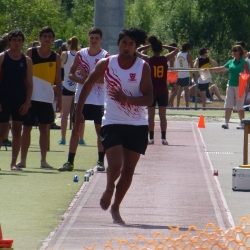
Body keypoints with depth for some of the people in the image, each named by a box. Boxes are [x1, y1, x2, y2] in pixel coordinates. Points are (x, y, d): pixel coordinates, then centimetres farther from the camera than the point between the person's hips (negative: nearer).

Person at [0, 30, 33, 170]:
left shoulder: (26, 60, 6)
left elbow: (29, 83, 7)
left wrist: (27, 102, -3)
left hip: (20, 100, 3)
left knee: (17, 131, 3)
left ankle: (14, 163, 6)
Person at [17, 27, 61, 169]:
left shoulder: (56, 58, 6)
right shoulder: (31, 53, 2)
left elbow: (58, 81, 9)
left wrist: (59, 100, 2)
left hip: (47, 98, 1)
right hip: (30, 97, -1)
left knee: (45, 129, 4)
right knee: (27, 128, 1)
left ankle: (43, 161, 9)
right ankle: (23, 160, 5)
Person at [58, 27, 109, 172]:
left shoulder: (105, 56, -3)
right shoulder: (81, 54, 5)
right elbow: (71, 74, 8)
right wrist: (81, 80, -12)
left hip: (98, 100, -2)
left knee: (100, 130, 4)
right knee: (76, 129, 0)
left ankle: (101, 161, 11)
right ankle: (70, 161, 2)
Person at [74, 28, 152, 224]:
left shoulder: (143, 67, -5)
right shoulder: (107, 64, -3)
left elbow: (149, 98, -9)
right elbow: (88, 85, 10)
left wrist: (127, 99, -25)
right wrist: (79, 111, 10)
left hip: (137, 125, 1)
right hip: (112, 123, -1)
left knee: (129, 169, 4)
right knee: (115, 165, -16)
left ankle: (115, 207, 20)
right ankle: (109, 189, 17)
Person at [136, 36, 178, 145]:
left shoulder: (149, 59, -8)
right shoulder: (165, 59, -7)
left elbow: (137, 51, 6)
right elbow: (176, 50, 8)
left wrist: (148, 46, 8)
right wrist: (164, 46, 7)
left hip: (151, 90, -1)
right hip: (163, 90, 1)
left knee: (151, 116, 6)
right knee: (162, 116, 4)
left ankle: (151, 138, 4)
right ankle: (163, 138, 1)